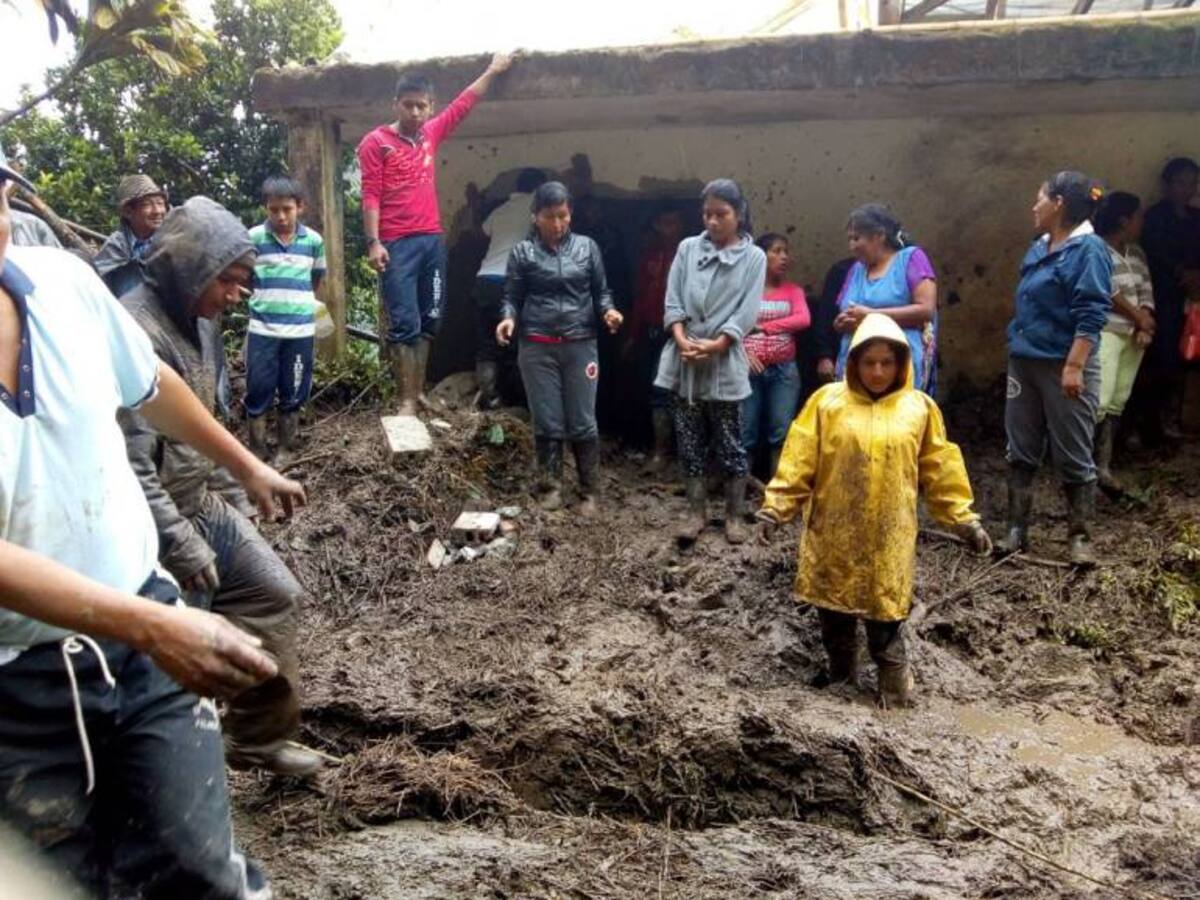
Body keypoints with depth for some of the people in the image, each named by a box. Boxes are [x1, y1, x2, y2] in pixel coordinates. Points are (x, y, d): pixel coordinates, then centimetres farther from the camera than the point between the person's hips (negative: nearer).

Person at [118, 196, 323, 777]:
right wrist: (181, 546, -23)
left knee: (272, 593, 15)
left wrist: (234, 497, 19)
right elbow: (130, 463, -26)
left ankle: (260, 738, 28)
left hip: (203, 503, 10)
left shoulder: (198, 320, 6)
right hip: (158, 519, -10)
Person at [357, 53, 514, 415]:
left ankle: (418, 390, 16)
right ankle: (406, 401, -6)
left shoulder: (432, 133, 13)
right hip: (397, 244, -6)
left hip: (433, 240, 6)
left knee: (428, 321, 8)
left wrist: (492, 70, 28)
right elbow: (370, 195, -7)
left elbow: (464, 103, 24)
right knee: (404, 324, -9)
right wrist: (373, 242, -15)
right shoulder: (376, 142, -2)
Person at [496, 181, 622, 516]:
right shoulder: (522, 252, 3)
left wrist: (609, 311, -11)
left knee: (583, 423, 3)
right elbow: (512, 296, 5)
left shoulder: (587, 247, 5)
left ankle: (589, 492, 14)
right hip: (537, 348, 0)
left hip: (581, 345, 0)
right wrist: (508, 318, -16)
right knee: (547, 423, 5)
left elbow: (601, 291, 9)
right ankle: (551, 486, 20)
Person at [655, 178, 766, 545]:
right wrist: (682, 340, -14)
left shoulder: (753, 257, 0)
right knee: (690, 442, 8)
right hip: (684, 360, 2)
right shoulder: (688, 248, 5)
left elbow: (746, 313, -7)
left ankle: (735, 515, 16)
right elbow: (673, 302, 2)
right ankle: (697, 512, 19)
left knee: (730, 443, 5)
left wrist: (715, 346, -17)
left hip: (725, 363, -2)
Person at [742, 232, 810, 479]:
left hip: (784, 370, 2)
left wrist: (762, 327, -10)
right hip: (749, 369, -2)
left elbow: (803, 320, -5)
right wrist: (743, 352, -18)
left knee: (781, 432, -2)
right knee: (745, 433, -1)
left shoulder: (793, 289, 11)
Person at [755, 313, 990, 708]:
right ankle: (840, 677, 33)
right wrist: (775, 507, -9)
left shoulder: (920, 408, 2)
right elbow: (799, 460, -4)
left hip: (888, 536, -1)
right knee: (833, 609, 13)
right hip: (832, 532, 1)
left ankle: (895, 690, 19)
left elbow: (941, 470, 7)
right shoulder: (827, 401, -2)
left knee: (884, 615, 2)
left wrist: (964, 519, 5)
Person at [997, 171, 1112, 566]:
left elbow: (1092, 314, -17)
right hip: (1024, 363, 8)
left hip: (1064, 367, -8)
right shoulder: (1038, 249, 13)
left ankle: (1080, 537, 11)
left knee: (1073, 457, 1)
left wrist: (1075, 366, -23)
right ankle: (1016, 530, 18)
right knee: (1021, 452, 10)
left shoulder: (1088, 249, -11)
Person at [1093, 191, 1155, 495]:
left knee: (1117, 404, 4)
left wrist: (1145, 325, -6)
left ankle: (1102, 467, 8)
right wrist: (1139, 317, -4)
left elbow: (1146, 291, 11)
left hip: (1133, 335, 7)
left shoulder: (1136, 253, 17)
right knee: (1099, 402, -15)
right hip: (1105, 332, -7)